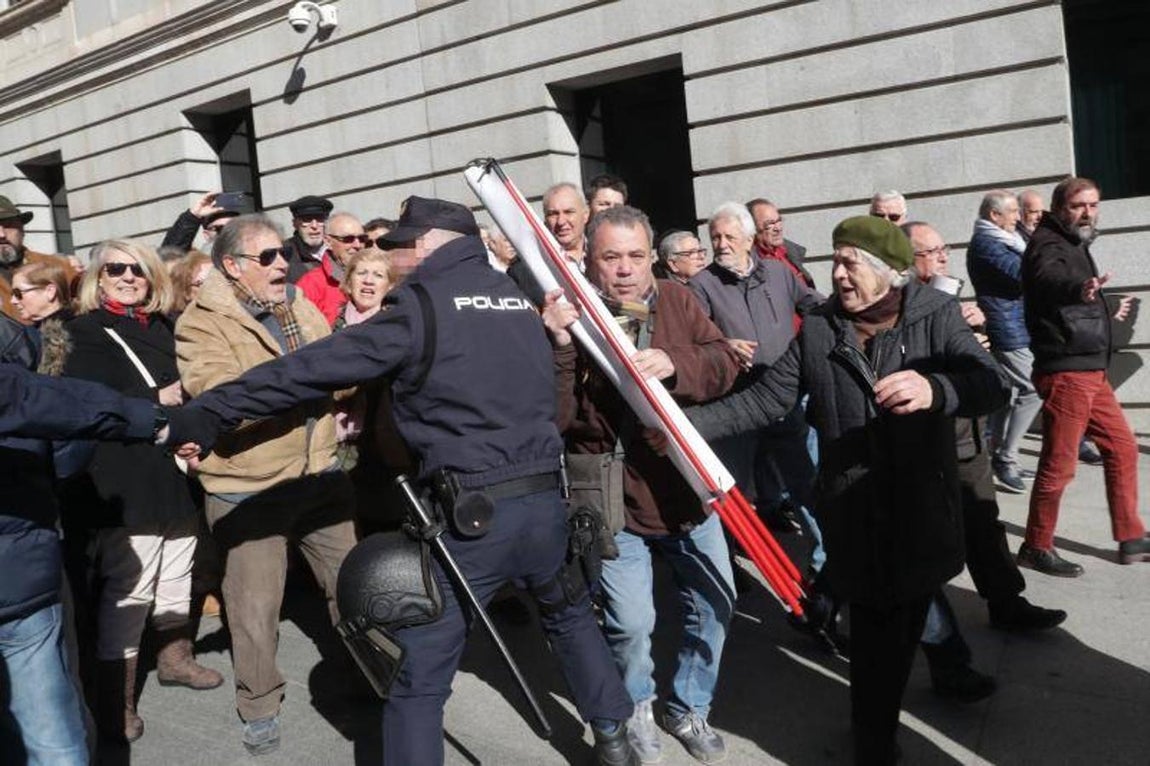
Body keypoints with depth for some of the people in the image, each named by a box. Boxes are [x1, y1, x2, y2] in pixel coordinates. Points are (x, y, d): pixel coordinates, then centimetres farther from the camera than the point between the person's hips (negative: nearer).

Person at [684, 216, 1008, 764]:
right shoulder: (818, 329, 2)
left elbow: (989, 383, -20)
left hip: (920, 516, 0)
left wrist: (935, 389, -42)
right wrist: (689, 423, -11)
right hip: (854, 519, 0)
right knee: (870, 639, 8)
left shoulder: (936, 317, -4)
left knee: (901, 635, 15)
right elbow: (763, 399, 1)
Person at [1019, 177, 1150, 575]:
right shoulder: (1047, 244, -11)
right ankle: (1036, 548, 8)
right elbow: (1049, 278, -37)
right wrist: (1079, 289, -58)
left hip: (1091, 371, 10)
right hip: (1066, 372, -10)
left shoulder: (1073, 244, 19)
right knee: (1059, 464, -5)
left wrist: (1106, 312, 47)